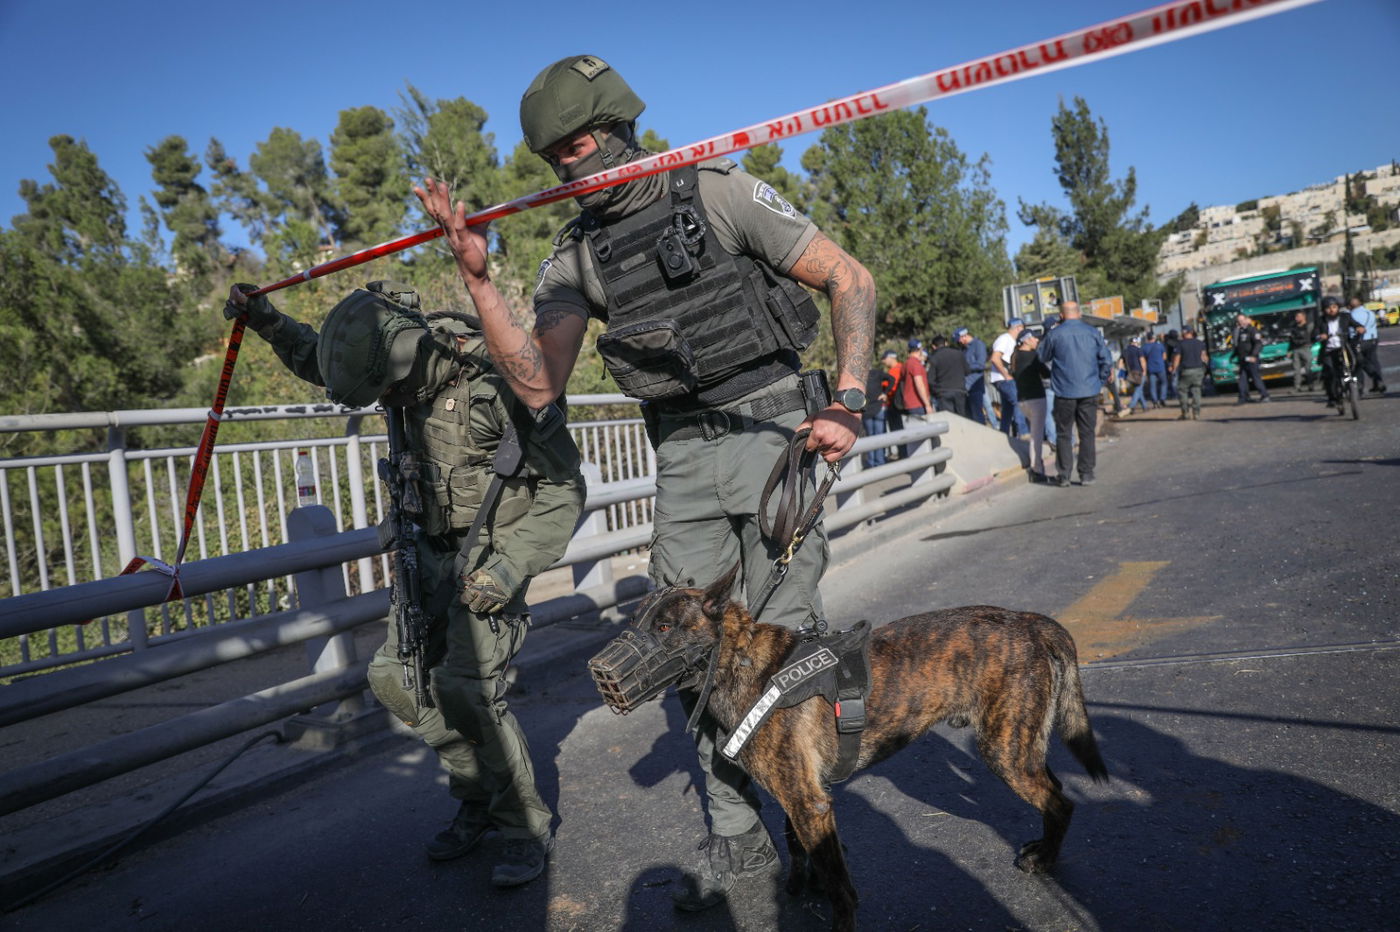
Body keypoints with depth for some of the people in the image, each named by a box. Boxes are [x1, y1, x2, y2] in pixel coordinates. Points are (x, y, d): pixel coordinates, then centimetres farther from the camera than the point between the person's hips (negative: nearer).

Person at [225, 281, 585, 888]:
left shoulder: (498, 383, -25)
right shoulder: (404, 363, -4)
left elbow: (564, 486, -19)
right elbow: (321, 362, 19)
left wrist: (512, 567, -26)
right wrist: (267, 321, 4)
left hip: (491, 552, -7)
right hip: (433, 548, 8)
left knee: (466, 689, -16)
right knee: (395, 676, 6)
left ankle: (527, 830, 3)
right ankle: (478, 800, 21)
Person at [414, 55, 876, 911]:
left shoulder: (717, 192, -5)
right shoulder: (577, 255, 8)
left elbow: (851, 279, -4)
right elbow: (539, 384, -2)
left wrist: (849, 400, -15)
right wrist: (478, 275, -11)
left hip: (770, 431, -5)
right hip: (683, 461, 5)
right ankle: (738, 839, 25)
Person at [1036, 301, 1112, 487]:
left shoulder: (1054, 334, -5)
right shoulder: (1093, 333, 2)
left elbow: (1043, 357, 10)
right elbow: (1106, 360, 5)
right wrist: (1100, 381, 15)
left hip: (1064, 392, -2)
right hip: (1089, 392, 2)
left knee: (1064, 435, 6)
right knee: (1087, 433, 8)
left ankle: (1063, 476, 5)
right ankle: (1086, 474, 10)